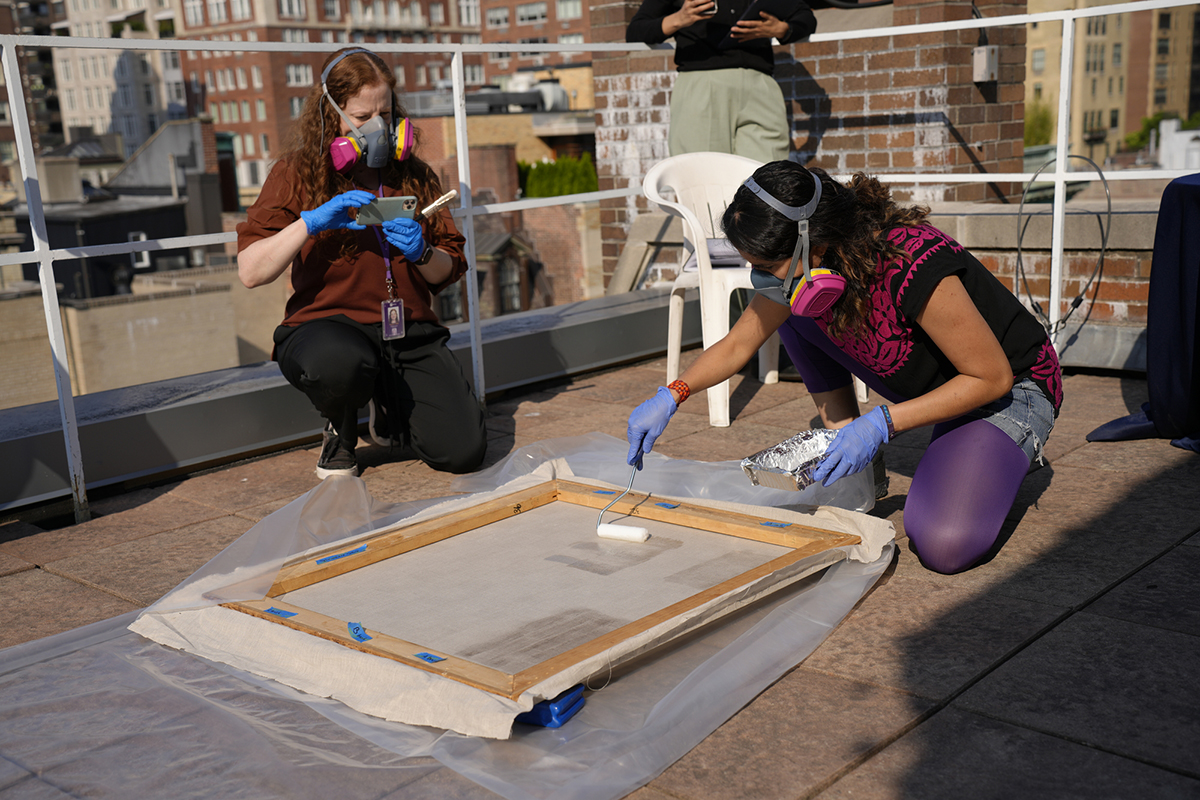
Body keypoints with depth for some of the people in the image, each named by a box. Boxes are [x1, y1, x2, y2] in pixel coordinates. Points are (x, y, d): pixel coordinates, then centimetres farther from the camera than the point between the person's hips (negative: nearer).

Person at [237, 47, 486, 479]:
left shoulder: (414, 175, 13)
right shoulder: (296, 173, 3)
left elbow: (450, 272, 13)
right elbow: (250, 272, -7)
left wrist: (421, 253, -10)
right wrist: (310, 222, -19)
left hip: (409, 333, 3)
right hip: (327, 324, -3)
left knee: (463, 451, -15)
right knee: (339, 364, -42)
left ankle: (390, 406, 20)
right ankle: (340, 430, -2)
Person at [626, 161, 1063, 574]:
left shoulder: (915, 268, -37)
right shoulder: (803, 270, -15)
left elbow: (993, 378, -26)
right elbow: (738, 344, 1)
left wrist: (880, 424, -30)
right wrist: (671, 395, -13)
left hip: (1011, 390, -6)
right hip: (921, 381, 7)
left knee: (944, 546, -29)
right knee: (790, 311, -7)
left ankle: (1004, 455, 2)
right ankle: (843, 443, 1)